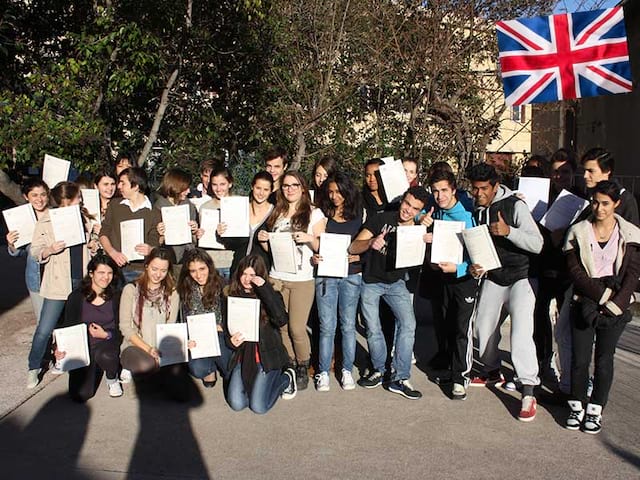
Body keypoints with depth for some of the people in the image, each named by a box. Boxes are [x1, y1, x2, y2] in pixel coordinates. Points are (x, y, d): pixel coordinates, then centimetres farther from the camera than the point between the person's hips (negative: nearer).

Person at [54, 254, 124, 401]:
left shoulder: (115, 297, -1)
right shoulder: (76, 297, -3)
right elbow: (67, 327, 1)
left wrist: (106, 335, -20)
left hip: (108, 342, -1)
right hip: (83, 347, 1)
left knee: (105, 355, -39)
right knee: (80, 395, -13)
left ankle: (112, 379, -1)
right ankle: (95, 370, 23)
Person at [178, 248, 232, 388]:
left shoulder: (221, 285, -7)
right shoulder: (186, 289, 0)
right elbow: (186, 320, 4)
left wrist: (219, 327, -15)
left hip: (219, 335, 0)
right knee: (197, 369, -26)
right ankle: (211, 367, 11)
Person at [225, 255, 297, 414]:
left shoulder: (269, 295, -5)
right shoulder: (232, 295, 4)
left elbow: (281, 320, -25)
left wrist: (264, 288, -23)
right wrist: (231, 341, -13)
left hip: (267, 355, -3)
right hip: (243, 355, 4)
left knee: (258, 406, -13)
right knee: (236, 404, -10)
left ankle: (286, 378, 15)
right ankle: (260, 381, 20)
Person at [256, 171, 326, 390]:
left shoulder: (314, 213, 2)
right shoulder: (276, 214, 15)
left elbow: (321, 247, -1)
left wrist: (309, 239, -19)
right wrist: (263, 240, 1)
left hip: (302, 279, -4)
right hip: (276, 277, 4)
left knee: (297, 328, -5)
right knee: (280, 326, 3)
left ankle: (303, 369, 15)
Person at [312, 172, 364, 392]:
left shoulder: (359, 215, 5)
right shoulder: (323, 215, 7)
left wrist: (357, 256, -12)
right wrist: (314, 256, -9)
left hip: (351, 275, 0)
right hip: (325, 274, 0)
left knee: (348, 325, 7)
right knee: (327, 326, 1)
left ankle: (347, 370, 19)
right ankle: (323, 372, 11)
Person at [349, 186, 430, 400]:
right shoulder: (381, 219, -10)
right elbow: (353, 248, -14)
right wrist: (371, 243, -36)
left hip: (396, 283, 2)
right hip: (370, 282, -2)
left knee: (408, 324, -14)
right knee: (373, 329, 2)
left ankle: (399, 378, -4)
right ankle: (378, 370, 26)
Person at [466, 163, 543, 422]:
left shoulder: (515, 205, -14)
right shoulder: (474, 210, 2)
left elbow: (537, 244, -21)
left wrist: (508, 231, -34)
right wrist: (474, 266, -8)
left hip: (519, 278, -6)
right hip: (491, 277, 6)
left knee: (521, 333, -17)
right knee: (484, 327, 14)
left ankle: (528, 393, -12)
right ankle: (493, 372, 37)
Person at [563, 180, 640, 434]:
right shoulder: (578, 232, 2)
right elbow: (575, 271, -4)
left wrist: (613, 305, -13)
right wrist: (602, 292, -15)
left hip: (615, 309, 0)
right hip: (584, 305, 0)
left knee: (604, 360, 6)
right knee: (580, 358, 2)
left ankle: (595, 410, 18)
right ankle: (577, 406, 18)